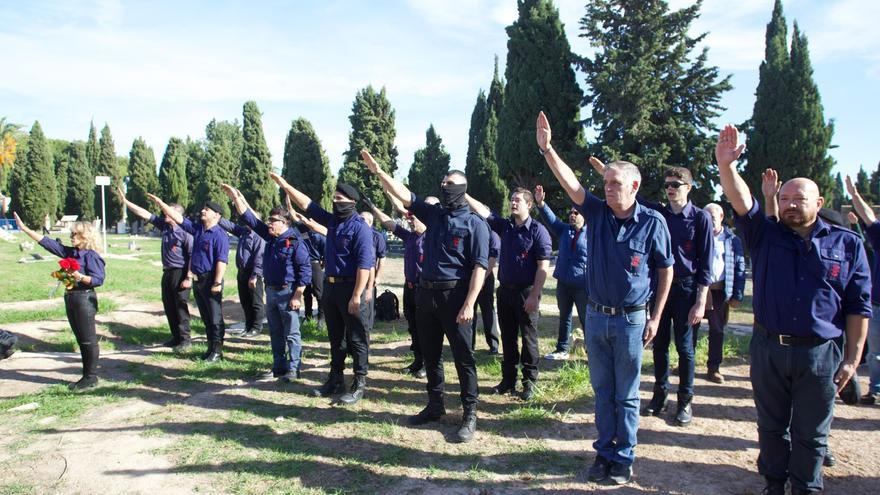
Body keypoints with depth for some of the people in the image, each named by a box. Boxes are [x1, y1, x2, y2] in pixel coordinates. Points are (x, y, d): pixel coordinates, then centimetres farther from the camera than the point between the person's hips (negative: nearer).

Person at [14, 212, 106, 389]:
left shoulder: (91, 255, -12)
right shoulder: (69, 252, 11)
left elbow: (98, 279, -16)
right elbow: (47, 242, 12)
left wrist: (80, 276, -29)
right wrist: (25, 228, 11)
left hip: (85, 299, -8)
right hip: (70, 297, 8)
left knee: (88, 340, 0)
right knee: (81, 340, 13)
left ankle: (91, 377, 8)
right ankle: (87, 376, 20)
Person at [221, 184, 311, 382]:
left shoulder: (295, 241, -15)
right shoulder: (269, 236, 7)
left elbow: (305, 268, -17)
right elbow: (249, 218, 11)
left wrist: (297, 295, -19)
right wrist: (236, 198, 3)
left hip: (288, 292, -8)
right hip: (271, 290, 8)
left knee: (291, 334, 0)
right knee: (275, 333, 15)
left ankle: (293, 369, 7)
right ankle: (279, 367, 25)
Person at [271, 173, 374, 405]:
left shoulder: (360, 227, -14)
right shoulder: (333, 220, 10)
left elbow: (365, 263, -20)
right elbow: (307, 205, 17)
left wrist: (357, 295, -23)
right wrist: (284, 185, 14)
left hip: (350, 287, -8)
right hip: (330, 285, 9)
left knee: (356, 338, 0)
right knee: (335, 336, 16)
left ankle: (359, 384, 8)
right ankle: (335, 379, 28)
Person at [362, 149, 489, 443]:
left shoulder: (474, 223, -6)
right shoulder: (433, 214, 12)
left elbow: (479, 267, -12)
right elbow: (404, 196, 8)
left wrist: (469, 304, -19)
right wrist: (378, 171, -2)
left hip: (454, 295, -6)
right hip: (426, 292, 7)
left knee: (463, 356, 0)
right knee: (430, 353, 15)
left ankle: (469, 414, 10)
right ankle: (435, 406, 30)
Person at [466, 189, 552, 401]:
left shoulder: (538, 230, -8)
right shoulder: (504, 226, 8)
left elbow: (543, 266, -12)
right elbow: (482, 211, 3)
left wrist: (534, 296, -17)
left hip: (526, 292, -5)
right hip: (505, 289, 6)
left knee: (528, 338, 4)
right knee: (507, 337, 12)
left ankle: (529, 382, 14)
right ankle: (508, 379, 23)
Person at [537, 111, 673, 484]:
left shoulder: (652, 222, -9)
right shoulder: (597, 212, -1)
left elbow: (665, 270, -1)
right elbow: (570, 183, -13)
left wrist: (656, 317, -3)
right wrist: (546, 148, -26)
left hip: (631, 320, -3)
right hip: (595, 315, 4)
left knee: (626, 395, 8)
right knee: (602, 391, 14)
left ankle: (623, 458, 22)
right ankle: (604, 452, 27)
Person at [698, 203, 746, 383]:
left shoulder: (732, 240, 4)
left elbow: (740, 268, 2)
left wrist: (737, 296, -4)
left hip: (720, 292, 0)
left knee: (717, 331, 7)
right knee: (691, 328, 6)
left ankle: (713, 368, 16)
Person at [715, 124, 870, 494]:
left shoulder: (847, 244, 2)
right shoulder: (766, 235, 4)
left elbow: (859, 306, 1)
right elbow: (742, 202, -14)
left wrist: (852, 357, -3)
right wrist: (726, 165, -31)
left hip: (820, 353, -1)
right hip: (768, 349, 2)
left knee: (810, 432, 11)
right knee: (771, 426, 16)